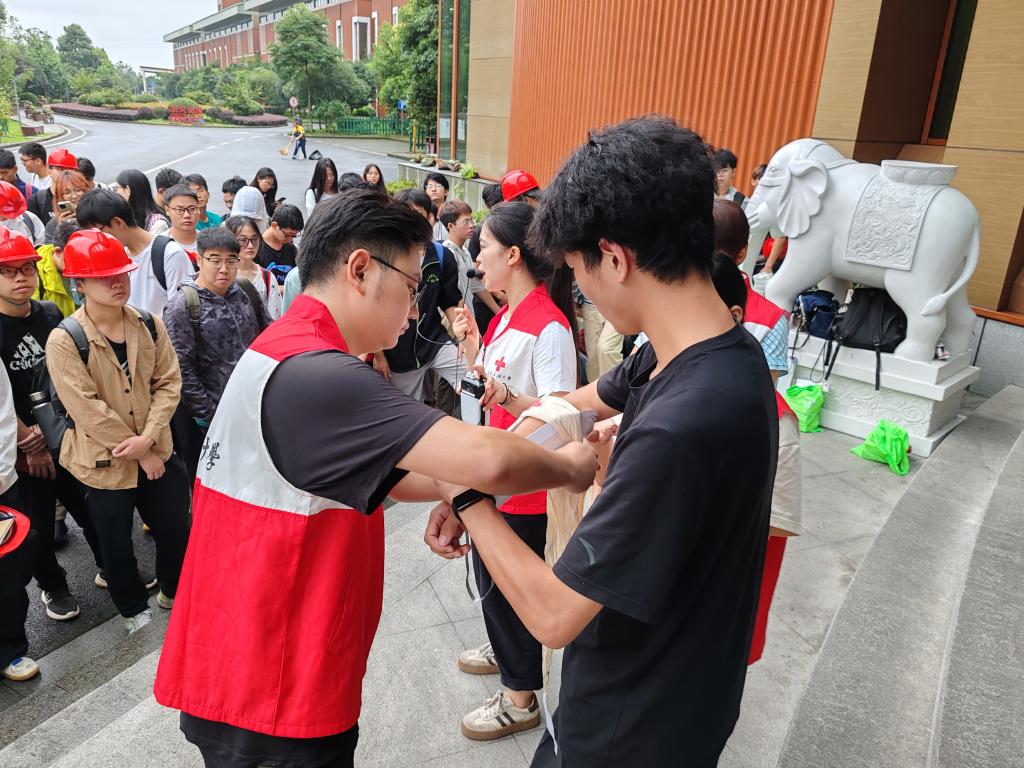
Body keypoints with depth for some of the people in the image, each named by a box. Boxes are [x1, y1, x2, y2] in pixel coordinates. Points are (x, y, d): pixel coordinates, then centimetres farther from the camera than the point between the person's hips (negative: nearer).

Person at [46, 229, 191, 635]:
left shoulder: (149, 325, -3)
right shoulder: (65, 341, -16)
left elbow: (168, 382, -4)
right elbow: (86, 409, -19)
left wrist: (149, 437, -17)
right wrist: (139, 453, -16)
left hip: (156, 452, 4)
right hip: (104, 462, -3)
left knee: (175, 528, 17)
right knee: (117, 545, 15)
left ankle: (176, 591, 42)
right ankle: (135, 608, 39)